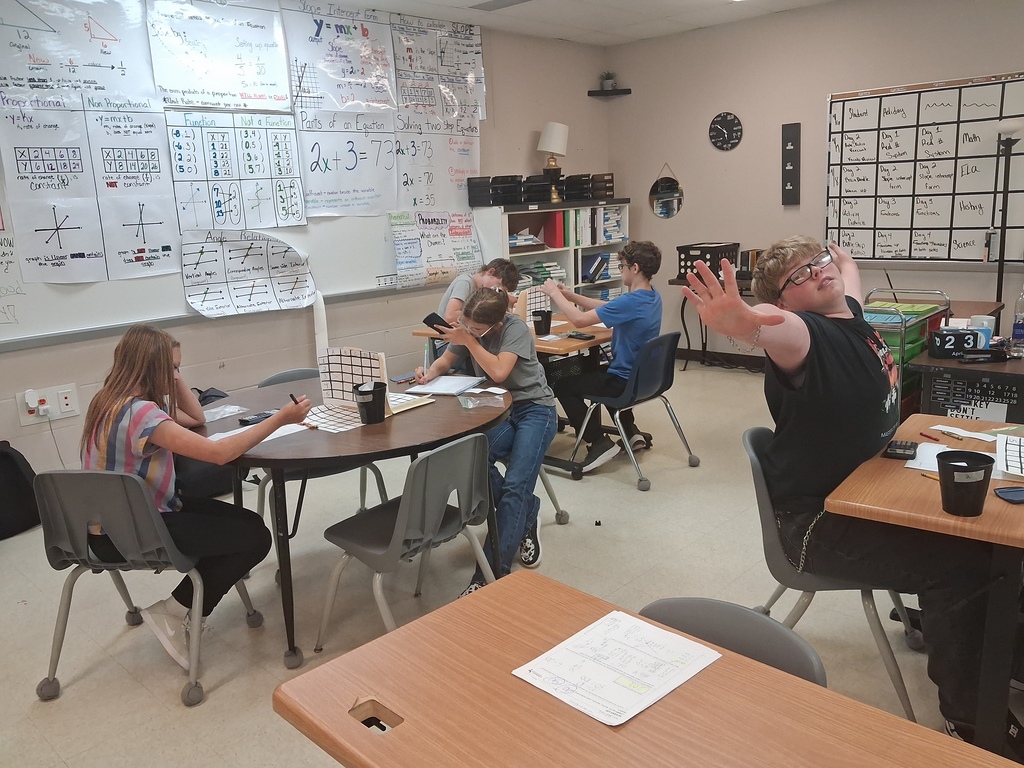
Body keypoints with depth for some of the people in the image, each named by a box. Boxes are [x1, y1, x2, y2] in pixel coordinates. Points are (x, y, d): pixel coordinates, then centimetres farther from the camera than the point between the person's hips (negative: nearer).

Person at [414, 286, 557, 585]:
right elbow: (444, 362, 10)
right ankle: (526, 512, -3)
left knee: (515, 486, -24)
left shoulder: (515, 328, -16)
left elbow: (499, 372, -27)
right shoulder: (467, 329, -1)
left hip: (534, 409, -5)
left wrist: (468, 341, -23)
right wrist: (429, 373, -11)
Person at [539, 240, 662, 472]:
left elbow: (579, 319, -27)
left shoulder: (631, 302, -27)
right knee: (591, 371, 37)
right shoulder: (652, 297, 3)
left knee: (562, 386, 5)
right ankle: (630, 431, 31)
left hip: (626, 382, -9)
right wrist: (569, 295, 5)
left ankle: (599, 443, 3)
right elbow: (605, 307, 11)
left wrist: (554, 293, -13)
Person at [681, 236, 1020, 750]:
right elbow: (773, 327, -51)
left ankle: (930, 620, 35)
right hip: (816, 522, -9)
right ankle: (968, 721, -1)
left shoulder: (850, 312, 2)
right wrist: (746, 323, -71)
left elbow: (848, 270, 28)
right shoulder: (805, 333, -23)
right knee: (961, 563, -17)